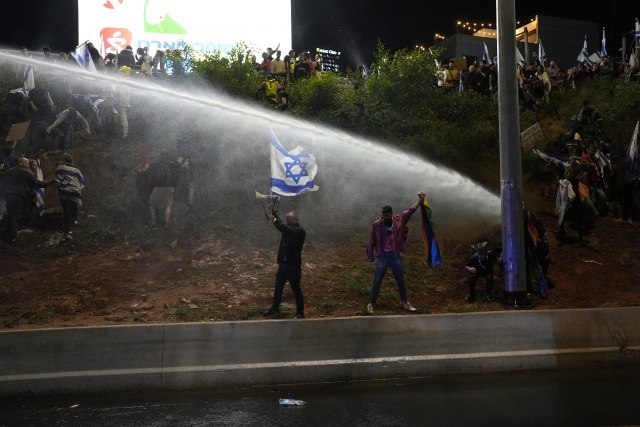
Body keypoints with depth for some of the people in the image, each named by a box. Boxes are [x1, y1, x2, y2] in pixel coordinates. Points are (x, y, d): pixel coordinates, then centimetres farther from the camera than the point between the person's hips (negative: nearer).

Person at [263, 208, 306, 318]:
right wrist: (272, 211, -9)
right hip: (283, 264, 8)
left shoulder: (300, 231, -15)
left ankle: (300, 312, 11)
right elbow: (281, 224, 4)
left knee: (296, 290, 1)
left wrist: (274, 220, -33)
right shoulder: (288, 228, 9)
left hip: (294, 266, -8)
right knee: (278, 288, 18)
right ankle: (275, 308, 34)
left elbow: (288, 230, -30)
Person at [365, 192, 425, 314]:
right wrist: (370, 255, 0)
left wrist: (420, 199, -6)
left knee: (400, 280, 12)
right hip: (382, 256, -3)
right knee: (377, 281, 0)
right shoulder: (376, 225, -8)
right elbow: (372, 241, -1)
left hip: (395, 256, 3)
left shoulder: (398, 220, -1)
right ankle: (371, 303, 10)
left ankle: (404, 302, 26)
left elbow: (411, 210, 0)